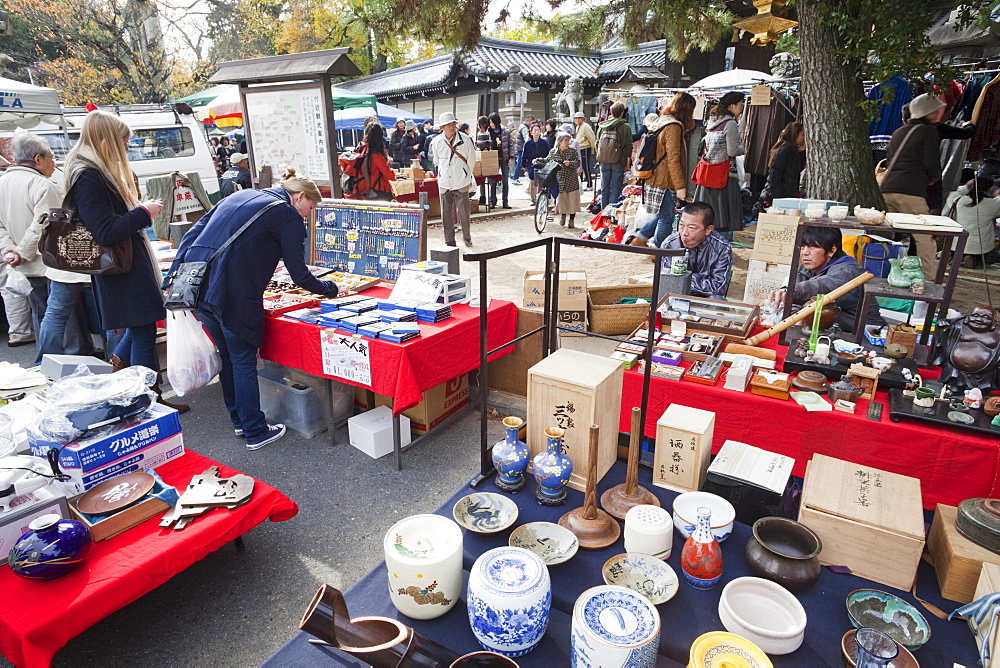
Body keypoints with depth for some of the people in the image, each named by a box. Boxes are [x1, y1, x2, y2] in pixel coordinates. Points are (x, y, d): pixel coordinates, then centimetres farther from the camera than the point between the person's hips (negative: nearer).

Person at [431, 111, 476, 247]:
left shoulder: (465, 139, -5)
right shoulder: (436, 142, 2)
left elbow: (471, 159, 5)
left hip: (461, 183, -2)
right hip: (444, 183, 2)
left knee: (463, 212, -1)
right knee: (446, 214, 4)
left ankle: (467, 237, 20)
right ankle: (449, 241, 15)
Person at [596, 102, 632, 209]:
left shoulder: (602, 126, 6)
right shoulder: (625, 126, -4)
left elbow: (597, 143, 12)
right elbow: (628, 146, -3)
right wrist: (627, 162, 4)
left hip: (604, 161, 3)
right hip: (618, 161, -3)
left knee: (604, 188, 10)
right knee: (615, 188, 1)